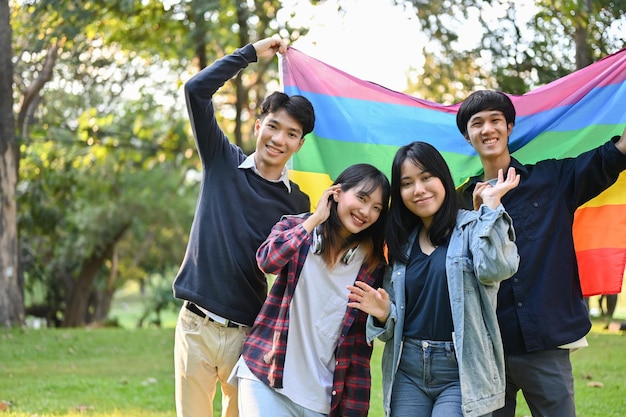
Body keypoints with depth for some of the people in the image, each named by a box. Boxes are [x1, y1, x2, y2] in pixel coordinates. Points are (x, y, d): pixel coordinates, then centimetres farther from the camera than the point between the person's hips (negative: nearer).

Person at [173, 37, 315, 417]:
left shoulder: (298, 203, 5)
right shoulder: (223, 163, 5)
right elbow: (196, 90, -2)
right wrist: (251, 53, 3)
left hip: (249, 336, 0)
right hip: (196, 325, 0)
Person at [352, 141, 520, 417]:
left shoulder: (474, 227, -1)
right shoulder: (402, 243, 14)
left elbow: (497, 268, -23)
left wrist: (491, 203, -17)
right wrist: (384, 314, -5)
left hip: (462, 371, -5)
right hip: (407, 370, 5)